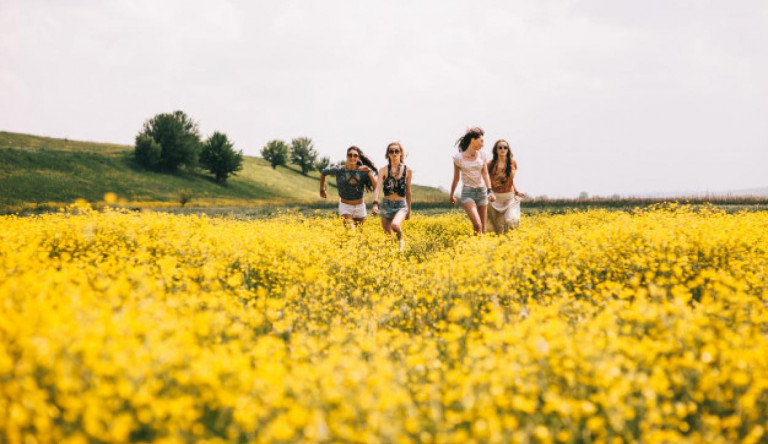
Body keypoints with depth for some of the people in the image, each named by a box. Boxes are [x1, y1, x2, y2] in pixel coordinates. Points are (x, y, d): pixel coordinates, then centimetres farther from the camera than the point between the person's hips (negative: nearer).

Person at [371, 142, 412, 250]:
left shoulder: (407, 171, 1)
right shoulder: (384, 170, -3)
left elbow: (408, 191, 11)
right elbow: (378, 187, -15)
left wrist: (409, 210, 17)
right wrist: (375, 204, -32)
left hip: (401, 205, -1)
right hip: (386, 204, 1)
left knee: (395, 225, -30)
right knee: (387, 235, 5)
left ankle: (401, 239, 2)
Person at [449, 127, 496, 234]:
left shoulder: (482, 155, 3)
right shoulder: (458, 157, -5)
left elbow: (485, 174, -5)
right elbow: (456, 178, 6)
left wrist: (489, 191, -19)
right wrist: (452, 195, 15)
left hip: (481, 191, 4)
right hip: (467, 192, -4)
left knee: (483, 227, 6)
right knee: (477, 225, -23)